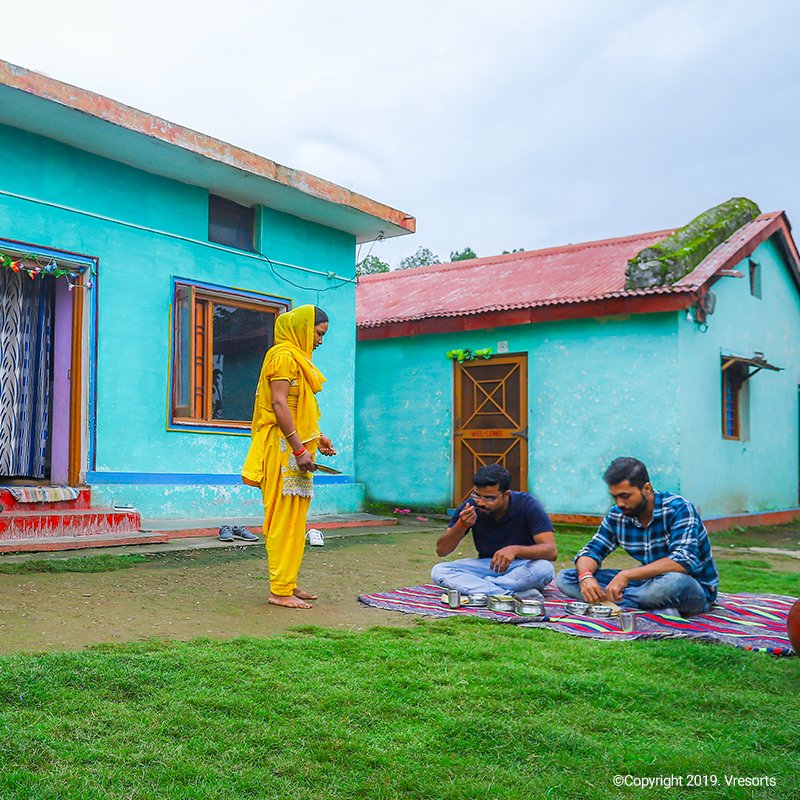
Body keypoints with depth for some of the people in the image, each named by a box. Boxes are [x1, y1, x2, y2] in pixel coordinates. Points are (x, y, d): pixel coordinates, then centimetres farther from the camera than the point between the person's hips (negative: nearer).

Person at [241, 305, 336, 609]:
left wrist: (317, 437, 21)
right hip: (284, 448, -10)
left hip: (295, 447, 10)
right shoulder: (284, 355, -10)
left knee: (294, 519, 12)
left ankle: (288, 584, 19)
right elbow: (279, 404, -19)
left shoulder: (296, 357, 21)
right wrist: (300, 449, -22)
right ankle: (280, 590, -3)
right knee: (285, 518, -8)